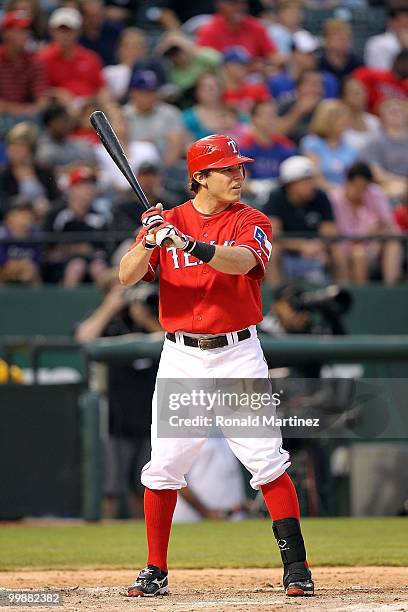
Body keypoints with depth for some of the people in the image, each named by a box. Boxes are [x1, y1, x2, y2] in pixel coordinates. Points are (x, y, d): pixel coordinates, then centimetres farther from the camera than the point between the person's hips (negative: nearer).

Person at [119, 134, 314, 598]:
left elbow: (241, 261, -22)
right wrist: (150, 241, -25)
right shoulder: (167, 221, 5)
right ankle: (155, 572, 11)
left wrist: (192, 246, -37)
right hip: (181, 358, 1)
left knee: (267, 463, -7)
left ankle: (296, 565, 0)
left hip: (237, 355, -1)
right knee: (162, 468, 0)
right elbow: (127, 276, -7)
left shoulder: (251, 223, 0)